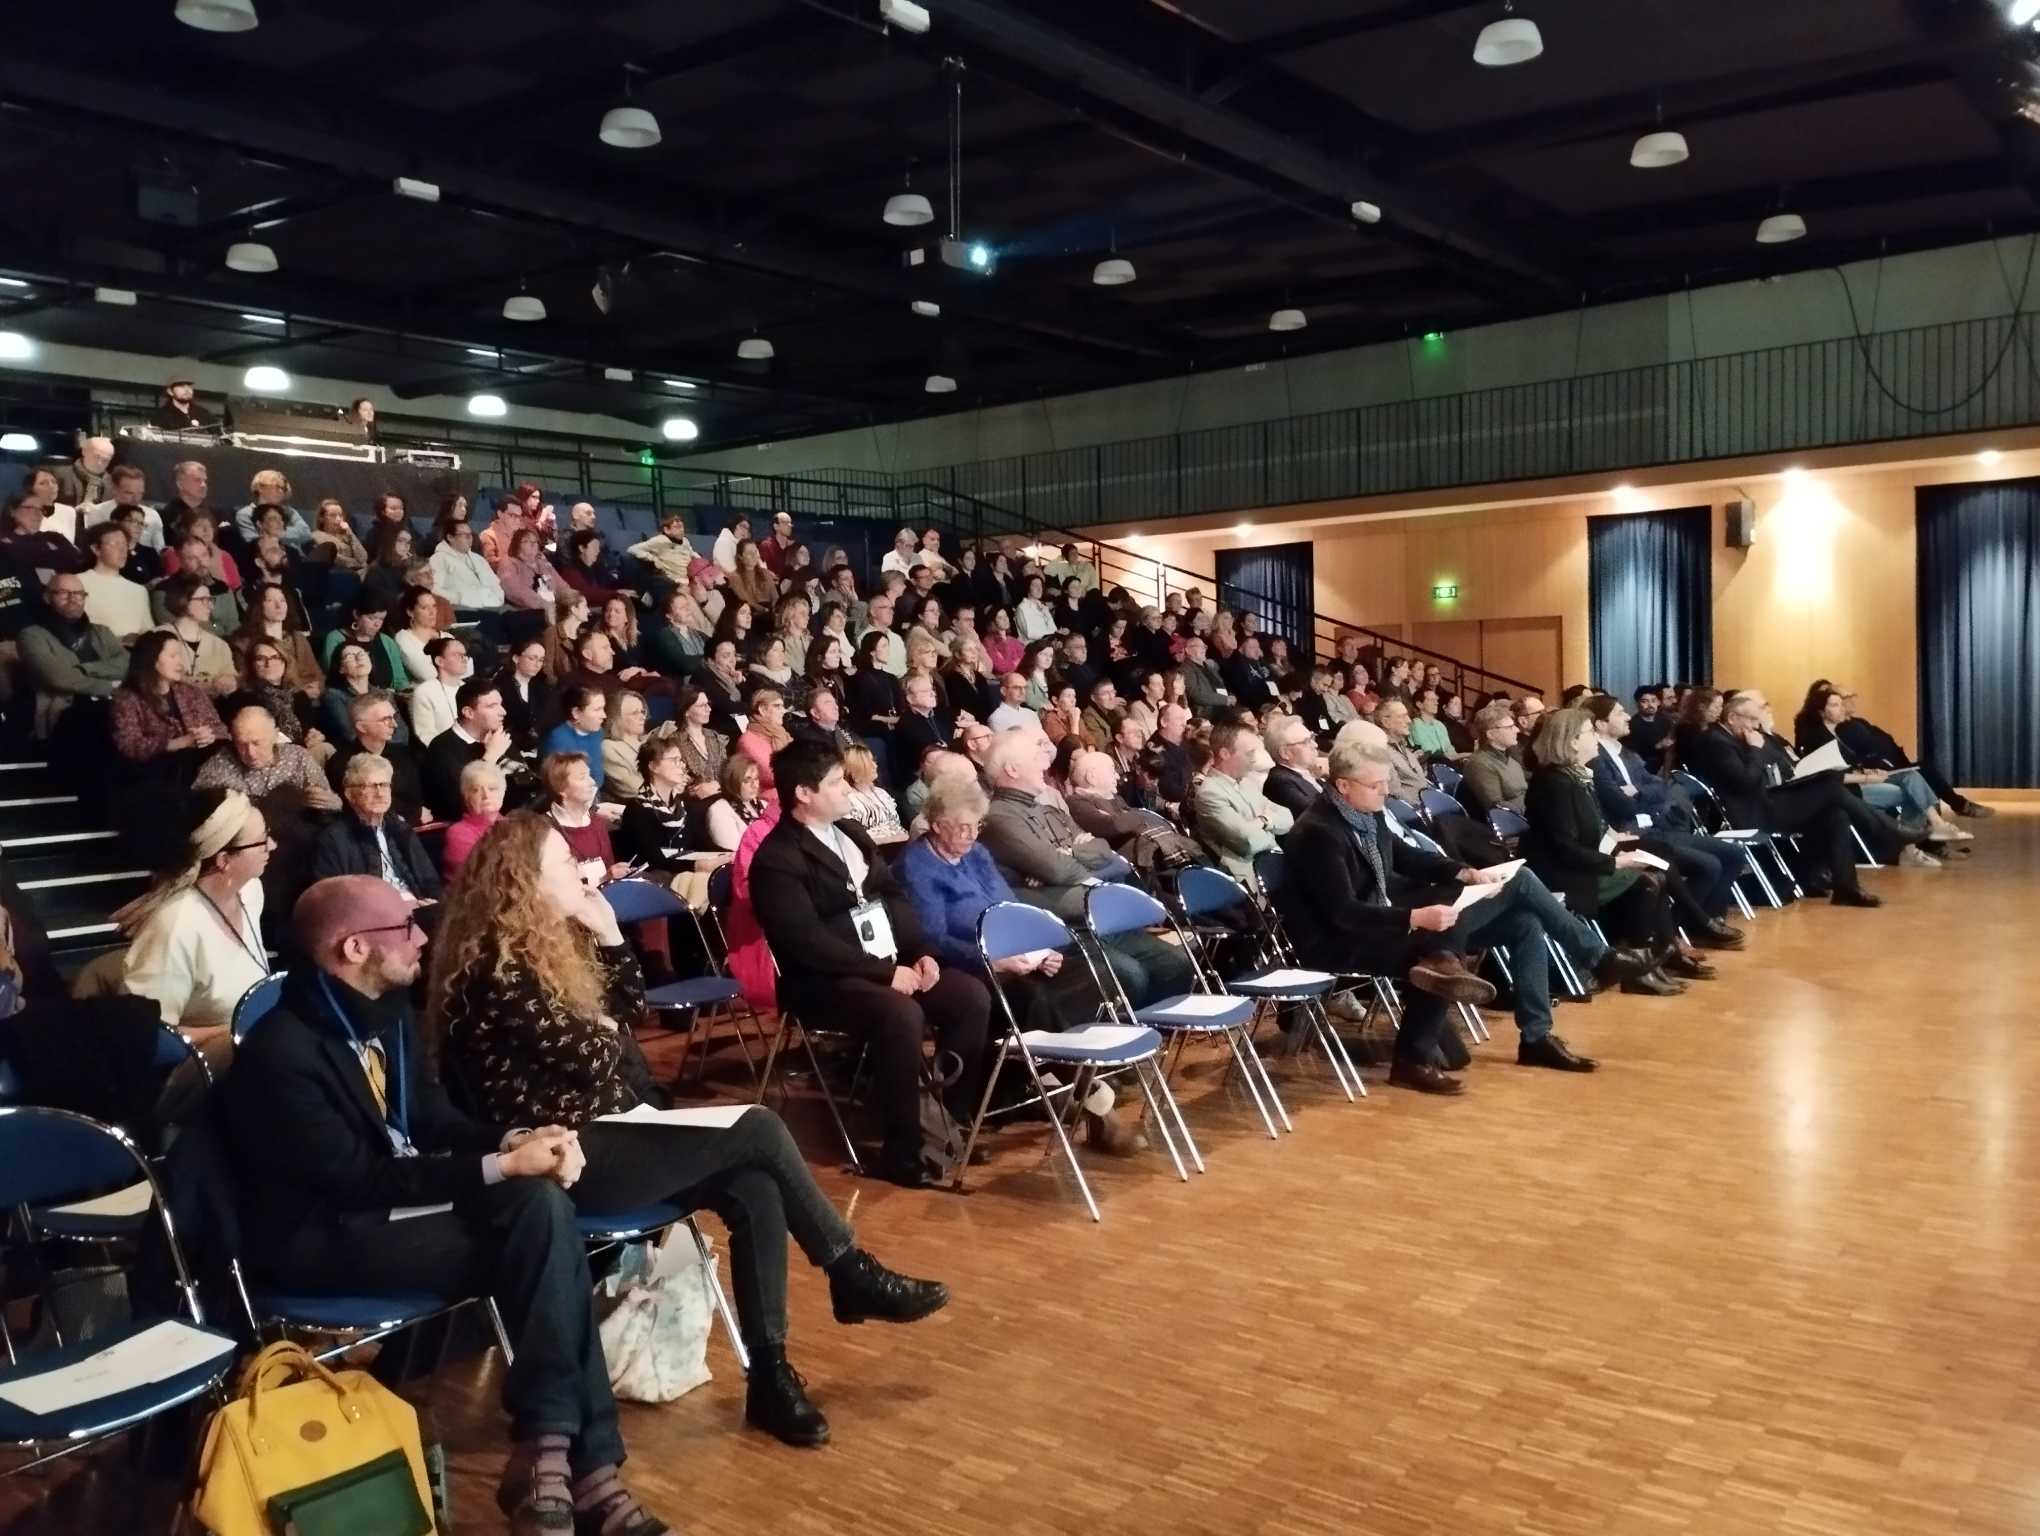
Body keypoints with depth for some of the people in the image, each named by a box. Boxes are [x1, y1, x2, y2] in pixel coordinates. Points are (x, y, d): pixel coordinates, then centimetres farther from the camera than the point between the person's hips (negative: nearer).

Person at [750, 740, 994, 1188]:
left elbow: (894, 896, 15)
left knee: (971, 995, -8)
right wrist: (884, 972, -22)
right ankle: (903, 1150, -20)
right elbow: (807, 941, -22)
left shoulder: (850, 833, 13)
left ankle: (955, 1112, 6)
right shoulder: (776, 859, -14)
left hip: (890, 962, 8)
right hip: (824, 979, -8)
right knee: (901, 1015, -34)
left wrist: (920, 952, -2)